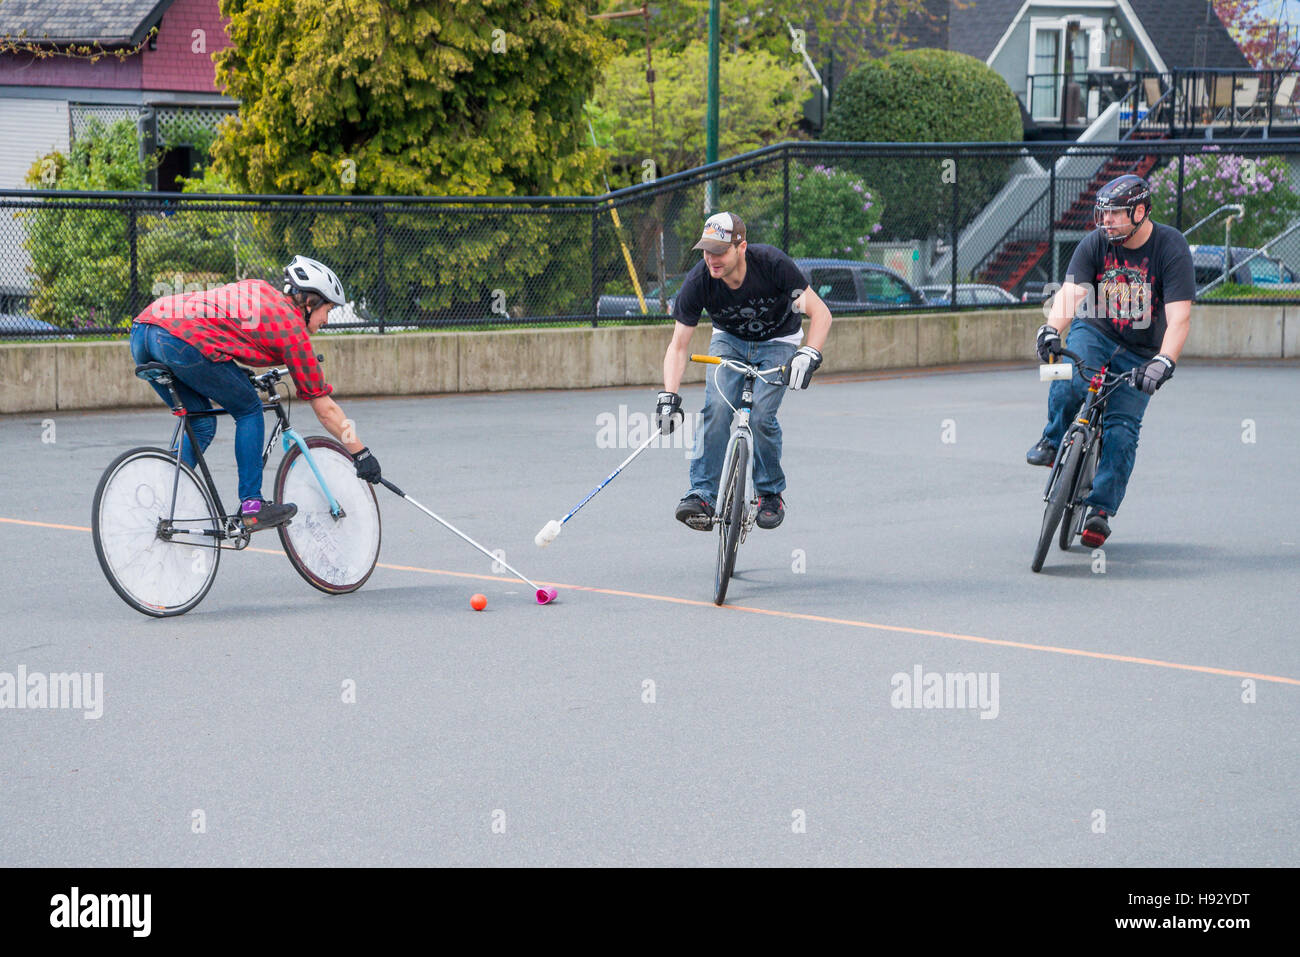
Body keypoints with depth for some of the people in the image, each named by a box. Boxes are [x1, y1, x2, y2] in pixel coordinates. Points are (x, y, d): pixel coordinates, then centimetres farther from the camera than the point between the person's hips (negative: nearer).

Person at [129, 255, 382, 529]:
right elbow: (325, 409, 11)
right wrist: (361, 454, 18)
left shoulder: (262, 289, 26)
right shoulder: (292, 328, 8)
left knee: (201, 425, 20)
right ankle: (251, 506, 10)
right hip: (181, 340, -8)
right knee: (249, 411, 11)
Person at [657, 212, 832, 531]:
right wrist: (669, 396, -31)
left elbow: (820, 313, -25)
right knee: (716, 408, -23)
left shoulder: (771, 263, -32)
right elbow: (679, 345, -18)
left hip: (777, 343, -2)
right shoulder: (697, 281, -26)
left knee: (761, 415, -21)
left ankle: (772, 493, 2)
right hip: (729, 340, 2)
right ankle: (703, 495, -19)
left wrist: (810, 354, -41)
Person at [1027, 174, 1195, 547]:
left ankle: (1101, 509, -5)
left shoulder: (1171, 247, -18)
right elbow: (1070, 293, -22)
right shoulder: (1095, 243, -11)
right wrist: (1051, 330, -41)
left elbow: (1179, 317, -26)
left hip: (1140, 352, -1)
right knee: (1071, 382, -30)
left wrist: (1164, 362, -41)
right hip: (1094, 332, 1)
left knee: (1122, 428, -13)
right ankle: (1054, 441, -3)